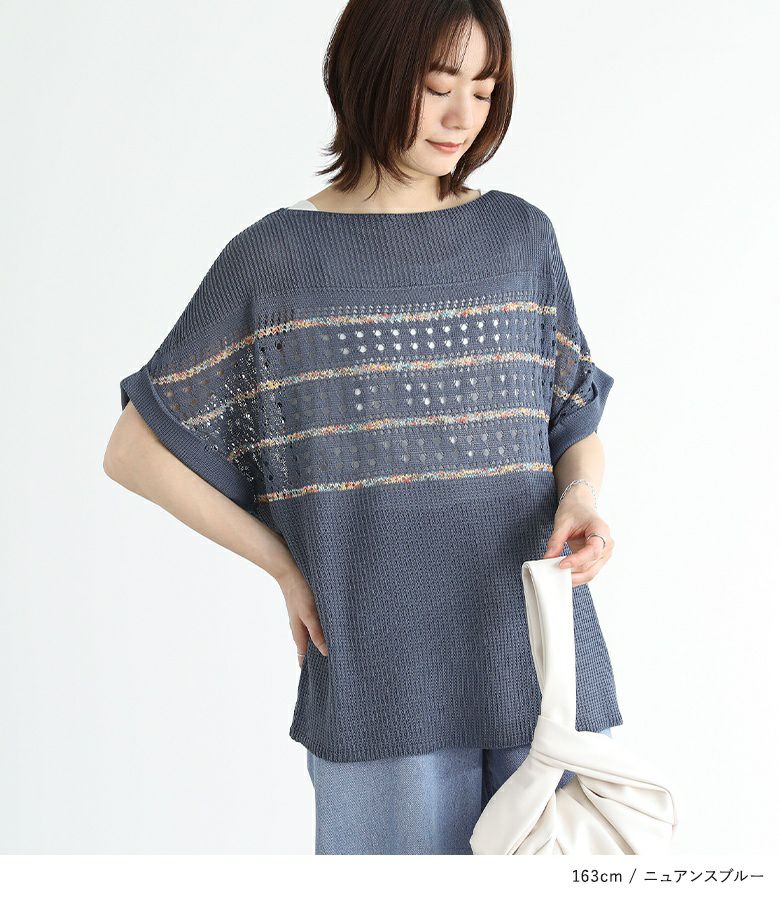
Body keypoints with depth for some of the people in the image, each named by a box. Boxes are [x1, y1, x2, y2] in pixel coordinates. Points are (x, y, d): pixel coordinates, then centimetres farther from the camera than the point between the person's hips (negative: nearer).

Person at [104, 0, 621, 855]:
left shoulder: (520, 237, 8)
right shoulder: (276, 258, -1)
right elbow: (135, 450, 3)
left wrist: (580, 499, -6)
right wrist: (288, 566, -1)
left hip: (542, 656, 3)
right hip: (382, 682, -2)